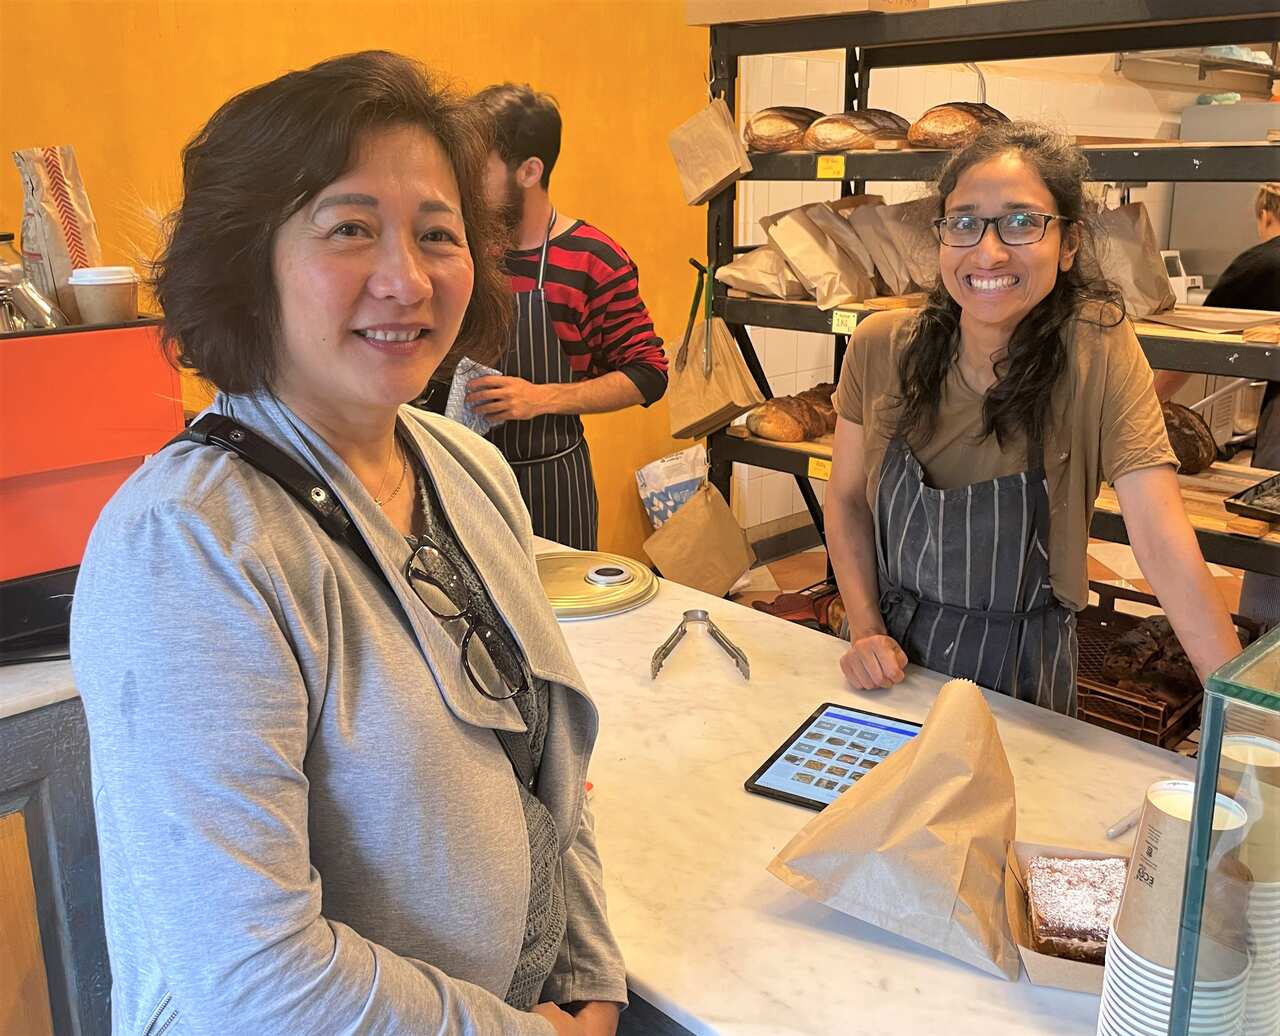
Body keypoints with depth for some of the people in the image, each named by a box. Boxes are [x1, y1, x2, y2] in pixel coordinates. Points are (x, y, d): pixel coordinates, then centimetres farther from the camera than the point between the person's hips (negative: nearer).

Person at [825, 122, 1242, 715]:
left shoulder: (1098, 348, -19)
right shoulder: (881, 347, -13)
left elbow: (1163, 542, -24)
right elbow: (846, 499, -2)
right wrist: (866, 631, -13)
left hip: (1021, 666, -2)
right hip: (891, 650, 2)